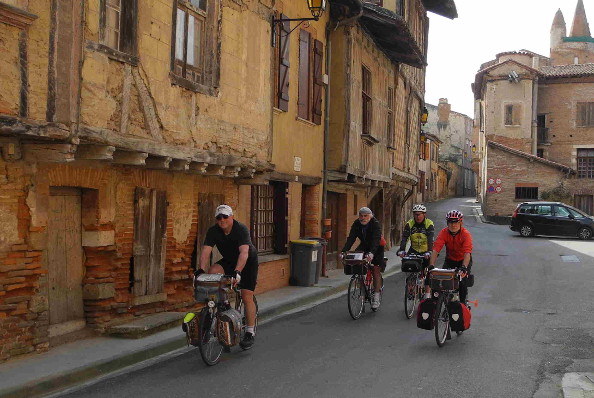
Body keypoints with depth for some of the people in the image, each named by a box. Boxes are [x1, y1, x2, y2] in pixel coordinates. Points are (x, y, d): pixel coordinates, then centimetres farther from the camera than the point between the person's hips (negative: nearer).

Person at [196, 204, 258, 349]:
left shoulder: (241, 229, -28)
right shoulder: (213, 231, -14)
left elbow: (244, 252, -40)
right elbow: (206, 251, -23)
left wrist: (237, 271, -54)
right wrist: (201, 269, -39)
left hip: (248, 263, -4)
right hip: (229, 261, 5)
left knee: (247, 296, -11)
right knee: (212, 272, -26)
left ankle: (250, 333, 0)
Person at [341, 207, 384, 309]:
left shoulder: (375, 224, -25)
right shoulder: (356, 224, -12)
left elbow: (376, 239, -37)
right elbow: (351, 238, -20)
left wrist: (371, 253, -54)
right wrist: (344, 251, -35)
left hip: (376, 248, -5)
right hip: (364, 246, 5)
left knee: (376, 270, -13)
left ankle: (376, 296, -9)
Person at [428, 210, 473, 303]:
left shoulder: (466, 234, -26)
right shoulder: (444, 233, -20)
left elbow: (467, 253, -38)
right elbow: (435, 250, -30)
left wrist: (464, 267, -54)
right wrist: (431, 265, -44)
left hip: (463, 261, -2)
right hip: (450, 259, 2)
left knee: (462, 283, -18)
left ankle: (462, 304, 5)